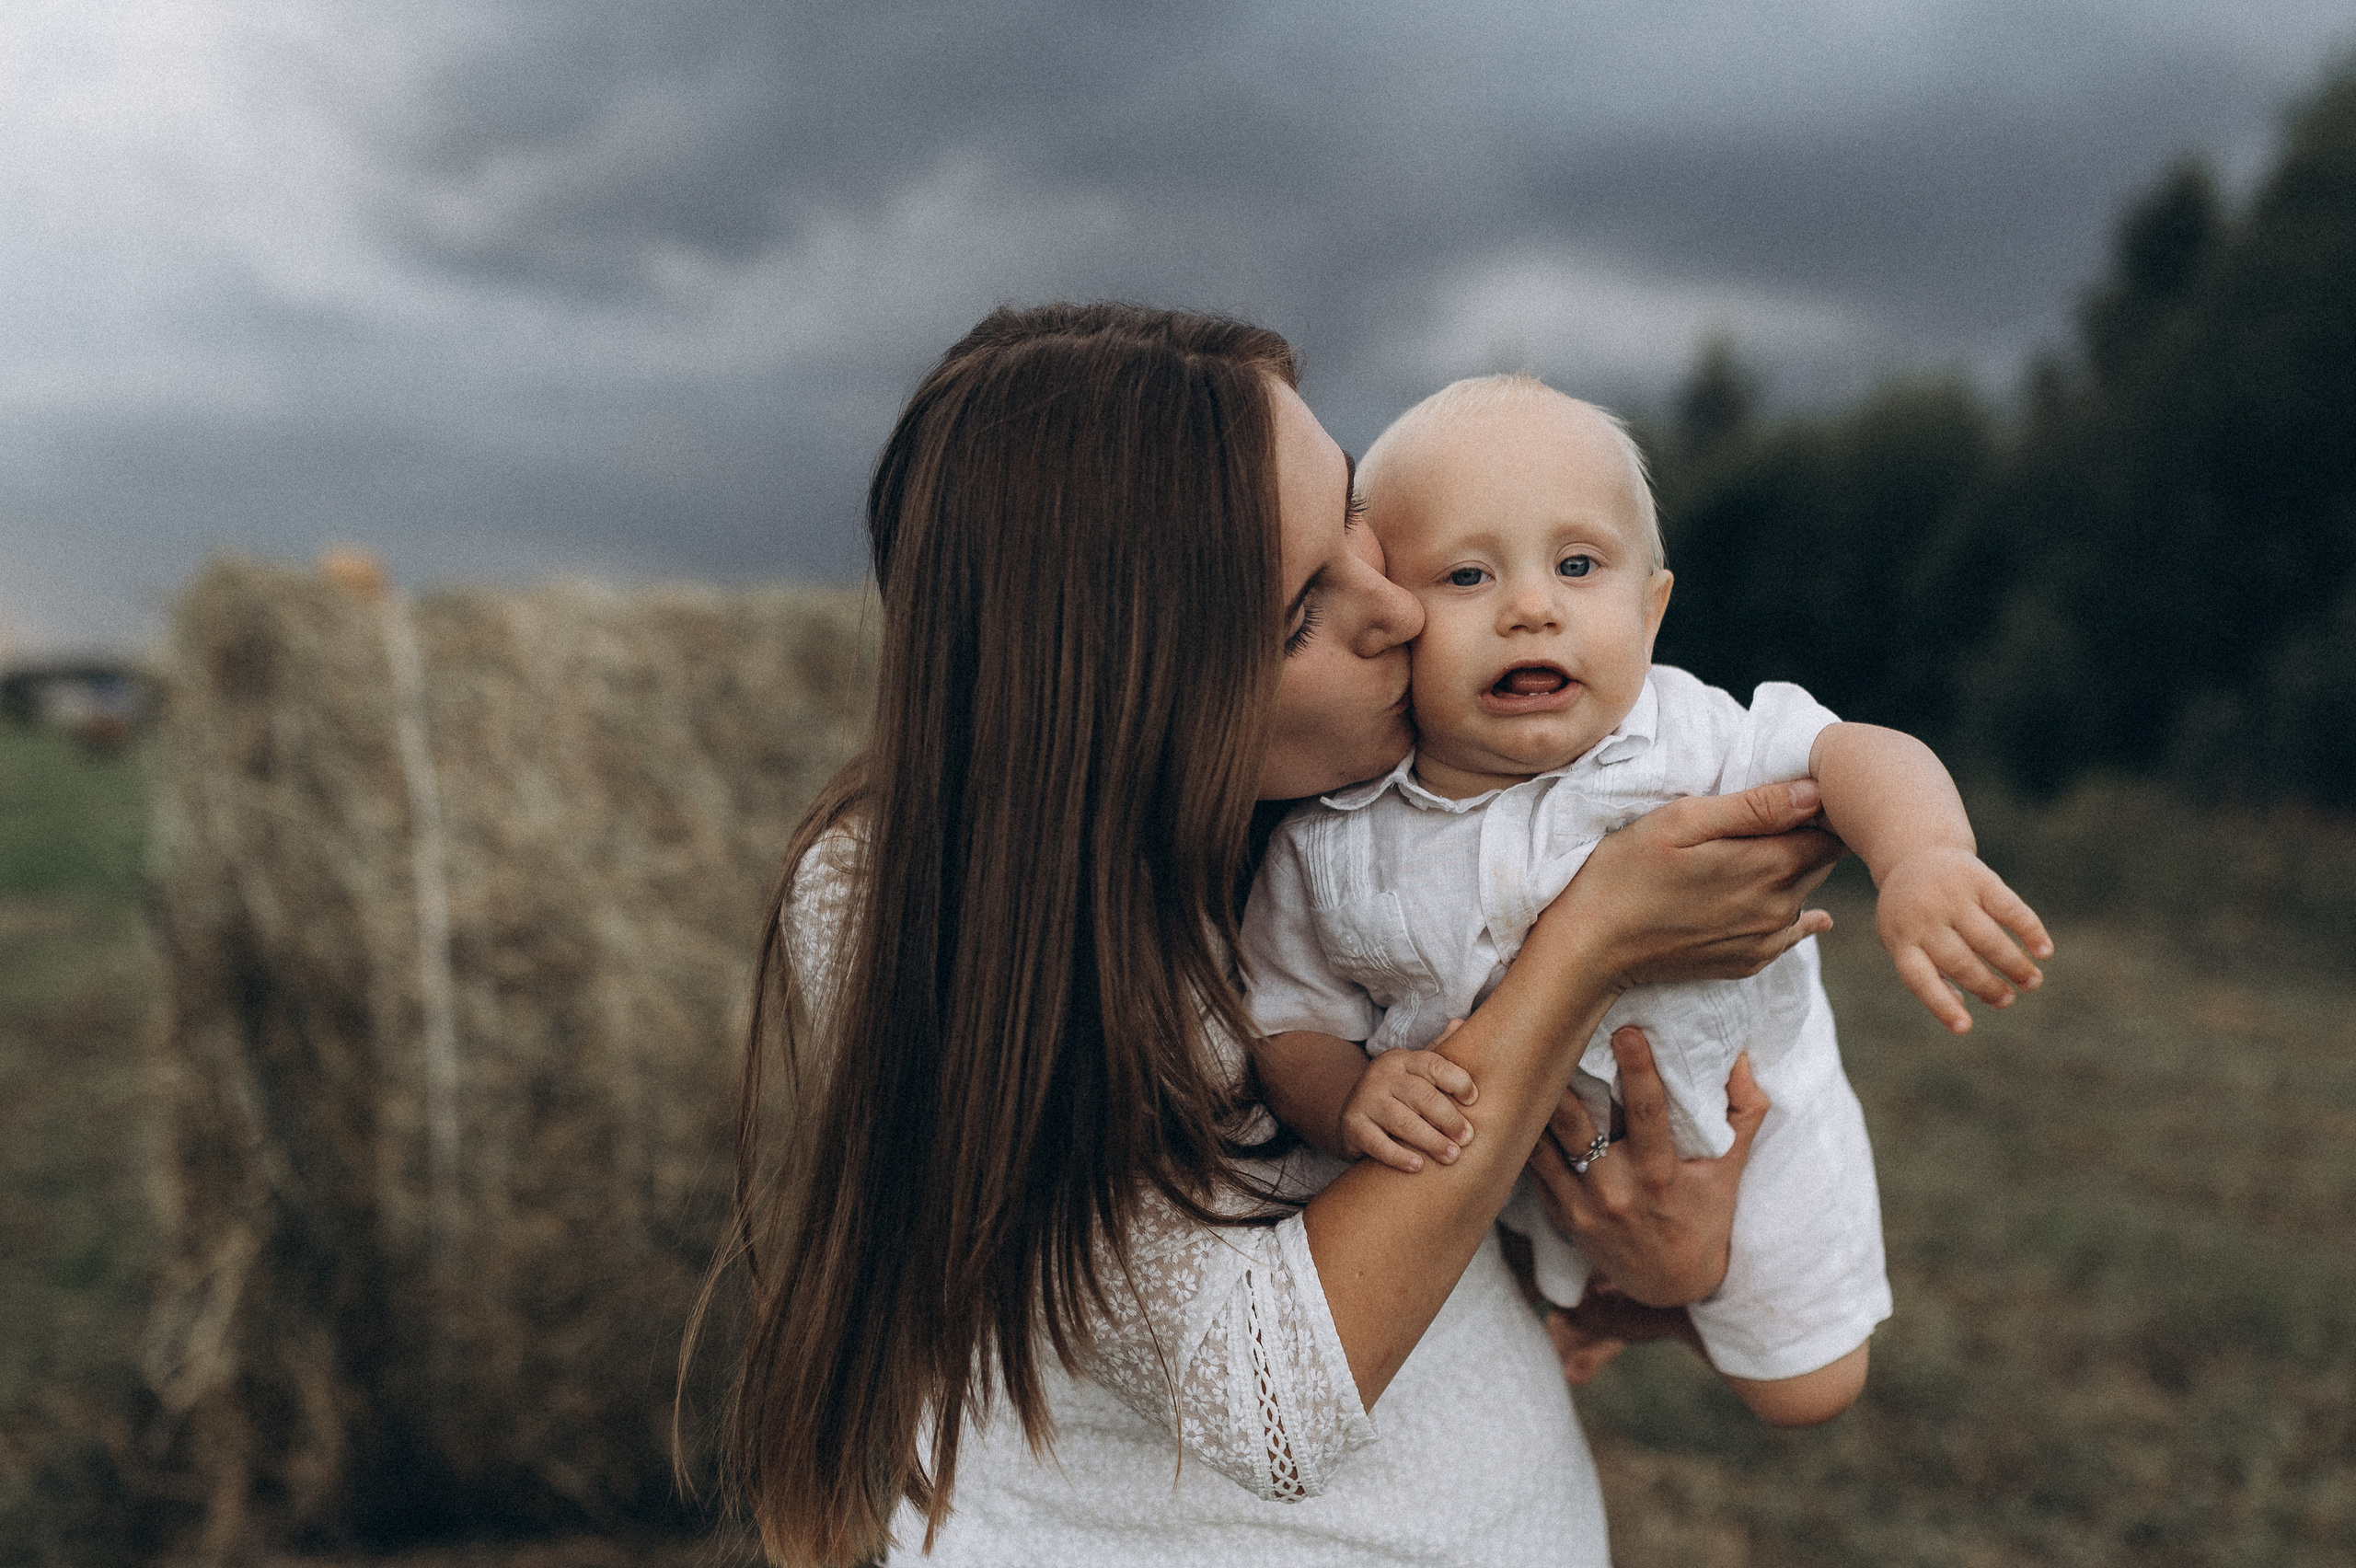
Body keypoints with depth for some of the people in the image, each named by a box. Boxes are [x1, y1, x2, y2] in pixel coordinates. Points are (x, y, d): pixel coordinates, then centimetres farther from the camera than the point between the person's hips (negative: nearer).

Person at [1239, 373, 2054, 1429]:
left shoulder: (1680, 743, -27)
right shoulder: (1330, 846, -23)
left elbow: (1849, 753, -33)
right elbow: (1291, 1021, -14)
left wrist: (1923, 862, -54)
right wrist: (1351, 1102, -36)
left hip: (1740, 1133, -1)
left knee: (1802, 1392, 16)